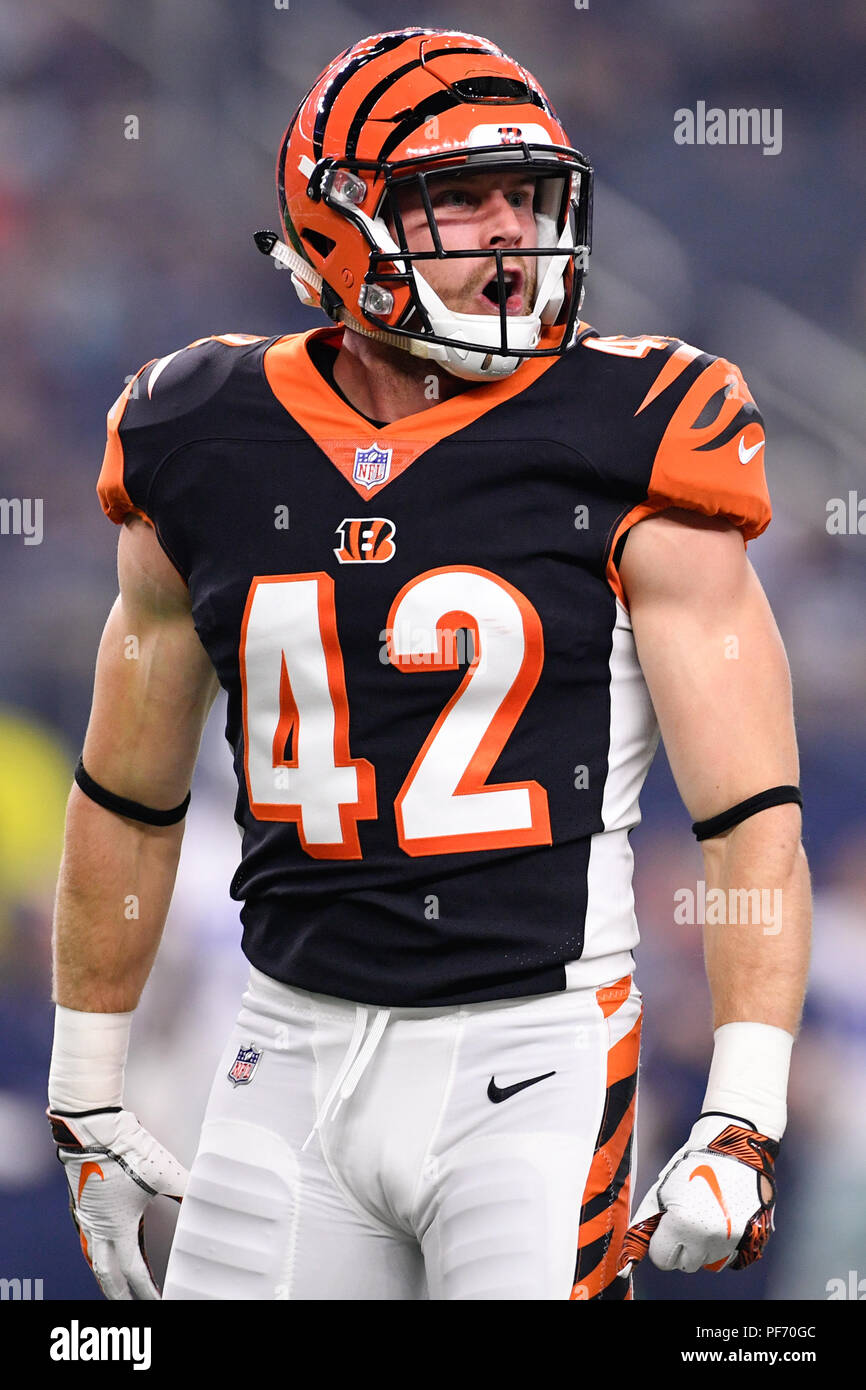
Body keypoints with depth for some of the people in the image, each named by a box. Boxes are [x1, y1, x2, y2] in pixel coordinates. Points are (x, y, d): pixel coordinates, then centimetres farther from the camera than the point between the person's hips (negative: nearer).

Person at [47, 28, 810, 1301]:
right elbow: (128, 800, 16)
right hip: (298, 1047, 3)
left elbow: (753, 815, -9)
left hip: (530, 1054, -3)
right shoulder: (209, 452, 3)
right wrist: (86, 1091, 18)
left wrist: (743, 1123, -19)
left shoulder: (627, 453, -7)